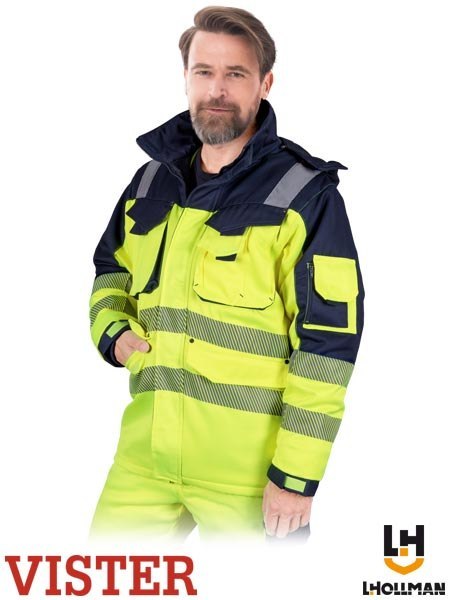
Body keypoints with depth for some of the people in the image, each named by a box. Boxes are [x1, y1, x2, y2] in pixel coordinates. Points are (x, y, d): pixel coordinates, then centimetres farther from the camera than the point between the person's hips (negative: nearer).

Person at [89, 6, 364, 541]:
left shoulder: (305, 195, -7)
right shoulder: (152, 182, 10)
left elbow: (329, 340, -11)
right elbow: (110, 269, 27)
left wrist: (298, 476, -15)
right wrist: (111, 330, 5)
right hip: (144, 456, 5)